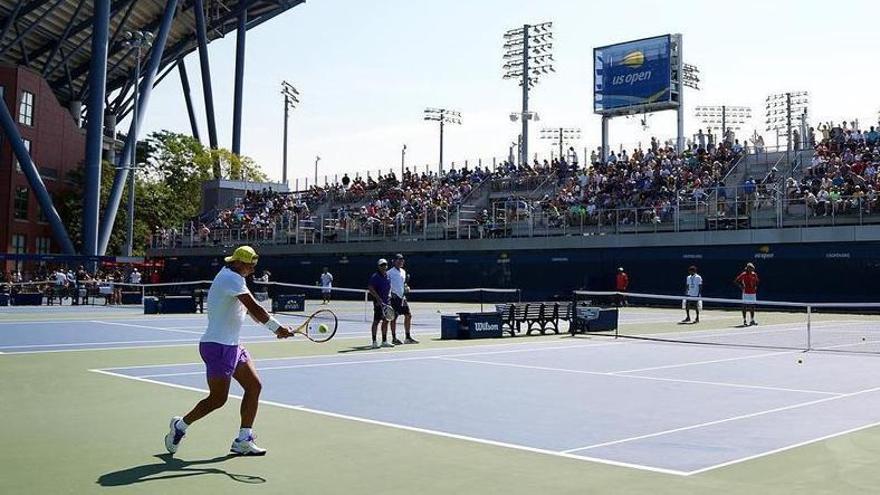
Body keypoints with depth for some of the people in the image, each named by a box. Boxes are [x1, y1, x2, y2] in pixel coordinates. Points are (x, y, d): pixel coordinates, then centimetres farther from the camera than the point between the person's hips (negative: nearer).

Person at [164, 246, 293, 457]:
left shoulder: (231, 276, 14)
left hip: (232, 346, 10)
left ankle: (243, 441, 10)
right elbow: (255, 308, -22)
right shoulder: (231, 278, -18)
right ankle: (180, 425, 18)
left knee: (254, 386, 5)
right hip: (218, 346, -10)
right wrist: (277, 328, -14)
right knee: (218, 398, -4)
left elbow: (250, 309, 13)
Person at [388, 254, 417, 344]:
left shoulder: (403, 272, 15)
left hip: (402, 297, 8)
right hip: (394, 297, -8)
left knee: (408, 315, 6)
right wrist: (392, 293, -21)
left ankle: (408, 337, 15)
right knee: (394, 317, -3)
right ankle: (394, 339, 4)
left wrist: (406, 287, 5)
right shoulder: (390, 272, -8)